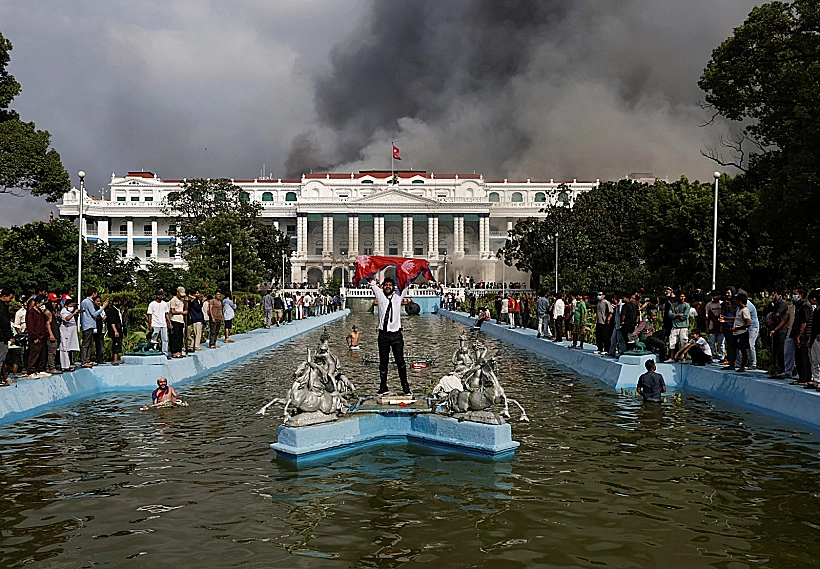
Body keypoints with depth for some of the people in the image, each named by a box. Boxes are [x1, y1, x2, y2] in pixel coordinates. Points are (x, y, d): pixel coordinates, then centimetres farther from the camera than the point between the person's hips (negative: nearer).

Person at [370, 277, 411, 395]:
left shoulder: (398, 296, 4)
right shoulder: (380, 295, 5)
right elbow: (372, 283, 8)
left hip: (396, 334, -1)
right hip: (383, 334, 1)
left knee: (400, 362, 1)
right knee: (383, 362, 6)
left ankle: (405, 387, 9)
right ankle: (383, 388, 13)